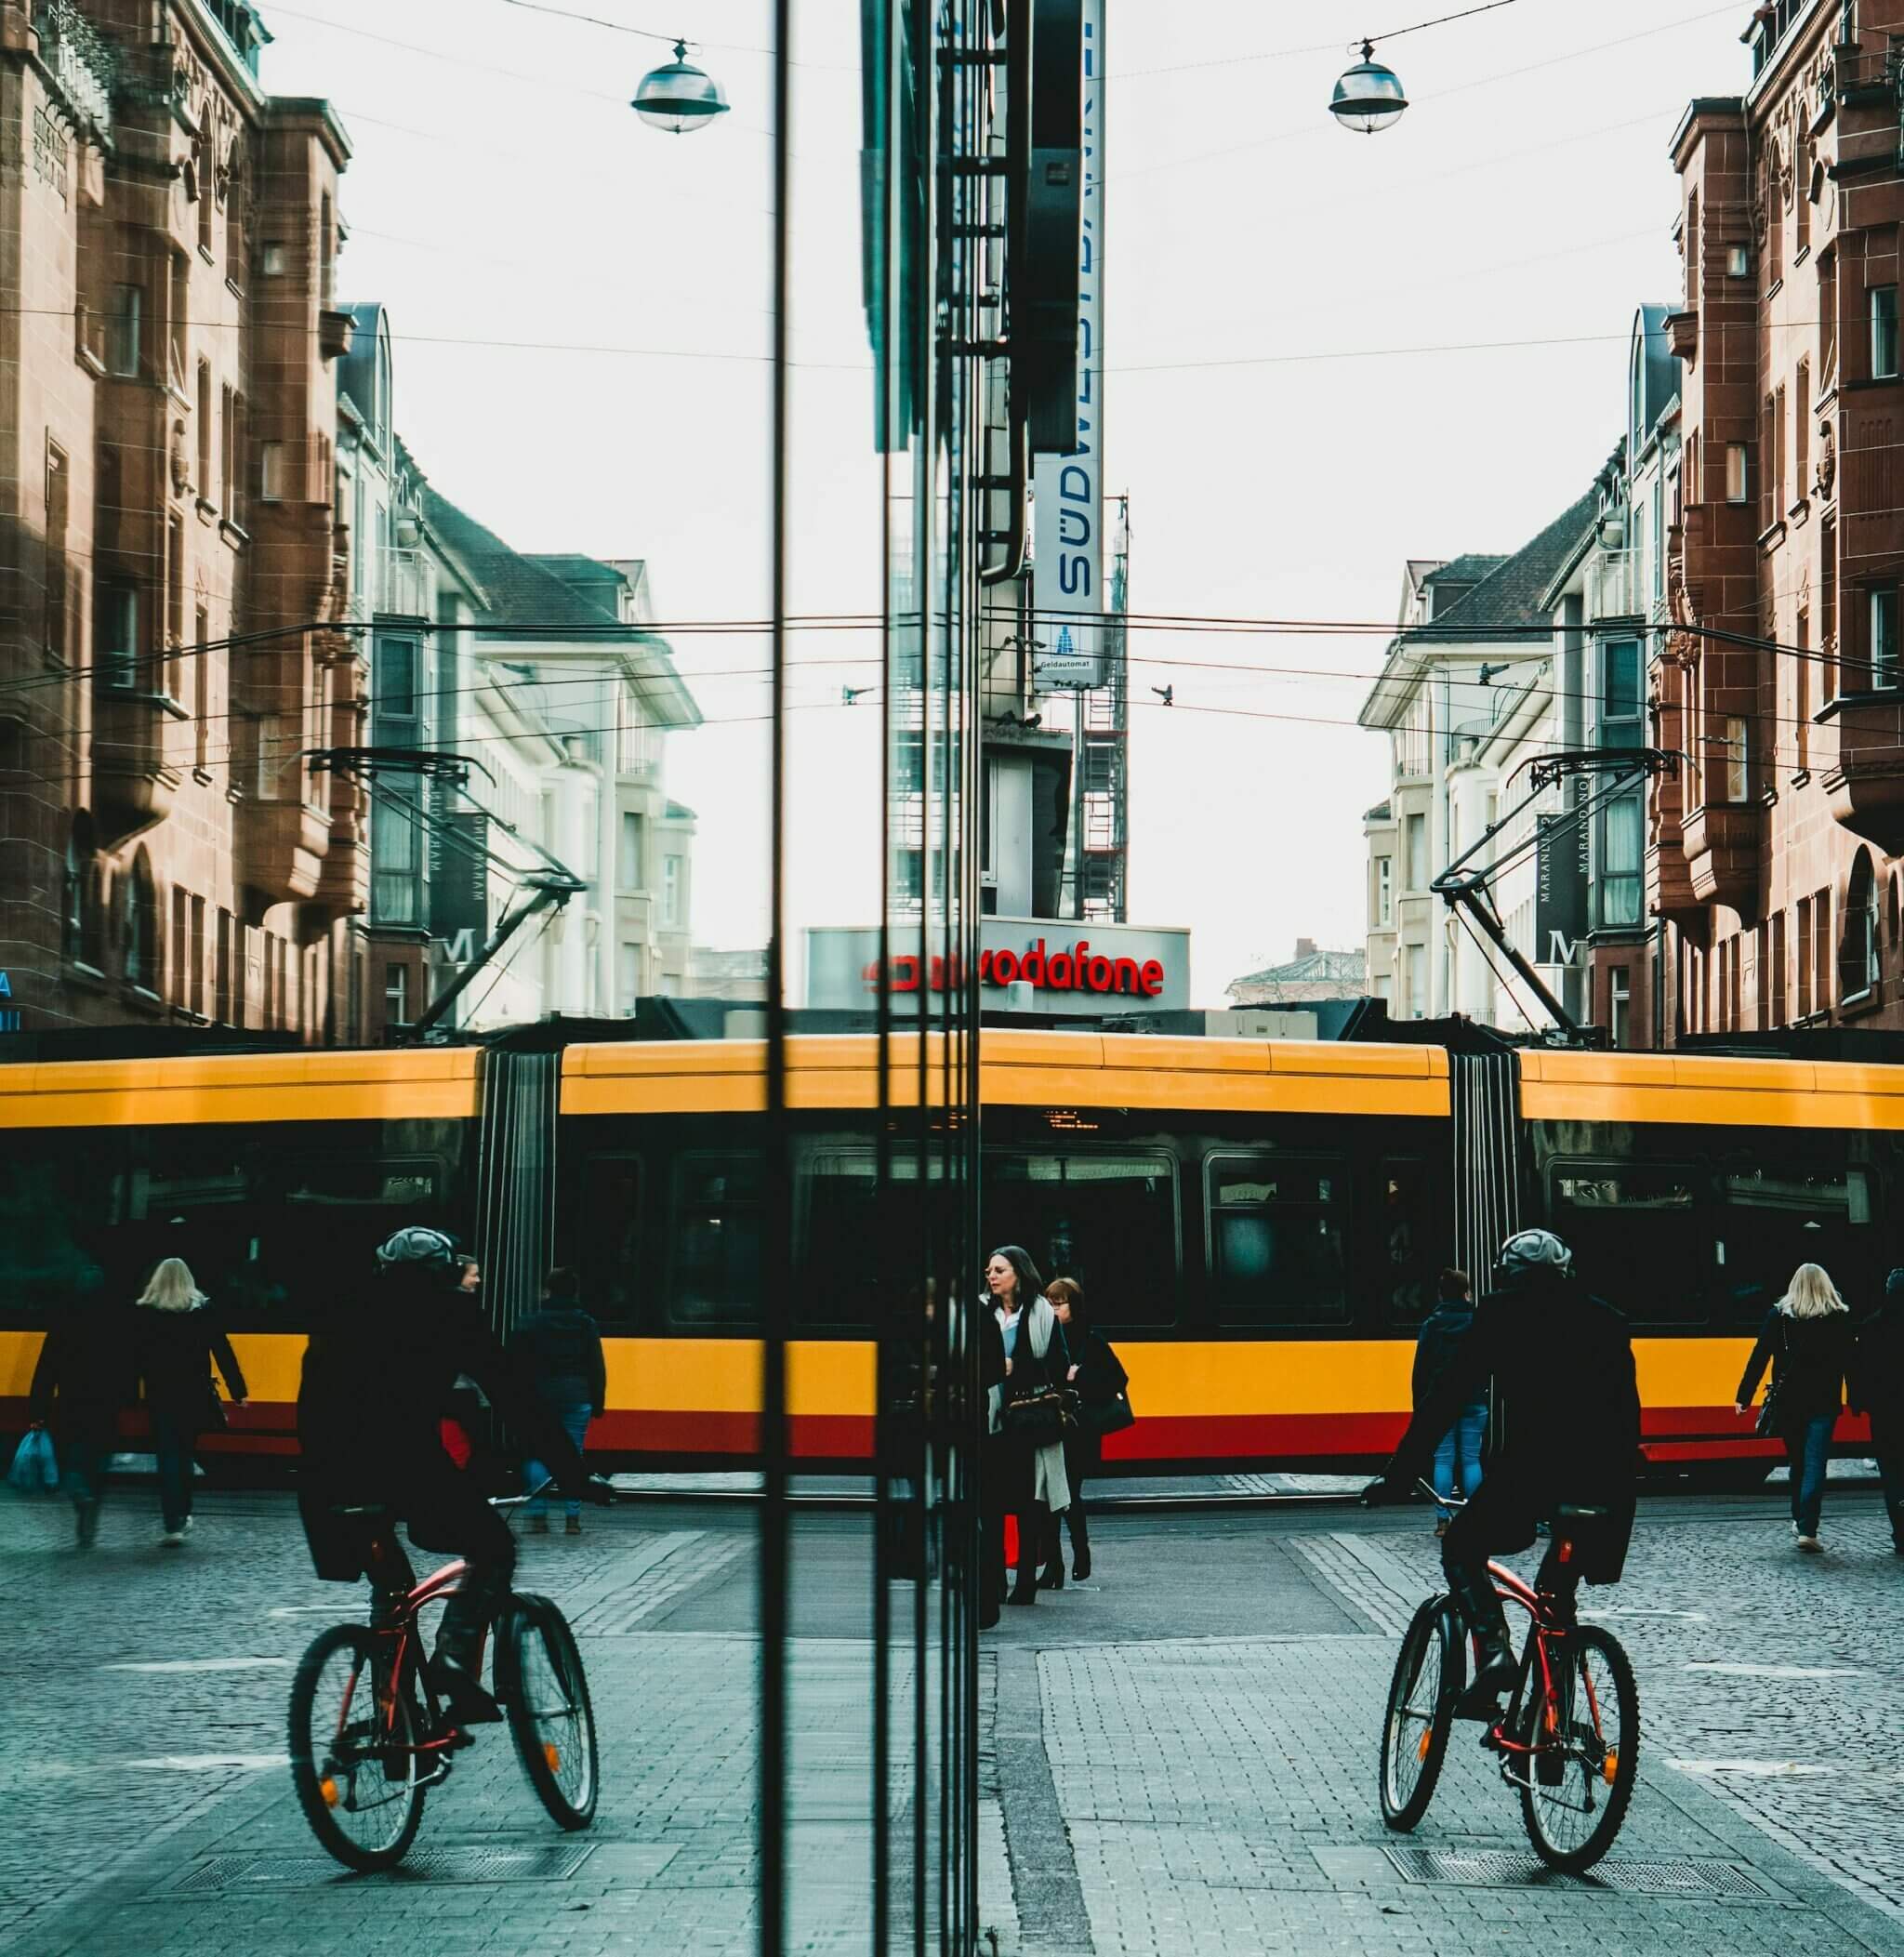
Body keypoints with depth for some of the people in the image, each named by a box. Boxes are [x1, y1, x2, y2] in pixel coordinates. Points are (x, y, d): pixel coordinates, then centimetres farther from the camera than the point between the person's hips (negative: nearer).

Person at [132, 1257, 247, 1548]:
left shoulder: (144, 1313, -5)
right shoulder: (202, 1310, -1)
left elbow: (136, 1356, -6)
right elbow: (223, 1352, -2)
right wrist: (238, 1391, 1)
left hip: (160, 1394, -2)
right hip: (195, 1394, 2)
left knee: (168, 1458, -2)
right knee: (185, 1453, 20)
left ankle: (174, 1525, -13)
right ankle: (182, 1515, 29)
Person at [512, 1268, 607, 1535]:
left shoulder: (530, 1324, 0)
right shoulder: (586, 1325, 5)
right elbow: (597, 1368, 5)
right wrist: (597, 1402, 10)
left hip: (539, 1395, -1)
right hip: (576, 1398, 1)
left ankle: (538, 1516, -5)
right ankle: (573, 1518, -1)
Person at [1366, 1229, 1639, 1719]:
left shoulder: (1501, 1314, 7)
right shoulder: (1603, 1319, 18)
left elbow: (1445, 1400, 5)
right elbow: (1626, 1408, 20)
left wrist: (1399, 1477, 8)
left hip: (1530, 1467, -4)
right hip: (1601, 1480, 4)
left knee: (1461, 1550, 17)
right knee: (1558, 1589, 23)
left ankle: (1494, 1651, -6)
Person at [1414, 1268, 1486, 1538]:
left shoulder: (1431, 1326, 1)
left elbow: (1421, 1369, 2)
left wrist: (1420, 1404, 8)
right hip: (1474, 1401, 0)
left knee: (1443, 1459, 2)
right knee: (1471, 1459, 3)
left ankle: (1443, 1520, -2)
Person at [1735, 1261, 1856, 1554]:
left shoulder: (1778, 1315, -1)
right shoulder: (1840, 1317, -2)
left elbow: (1759, 1357, -2)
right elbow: (1850, 1361, -1)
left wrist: (1743, 1396, 1)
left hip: (1788, 1400, 2)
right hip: (1824, 1402, -2)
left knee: (1797, 1462, 19)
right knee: (1814, 1464, -5)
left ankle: (1800, 1521, 28)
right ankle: (1807, 1530, -15)